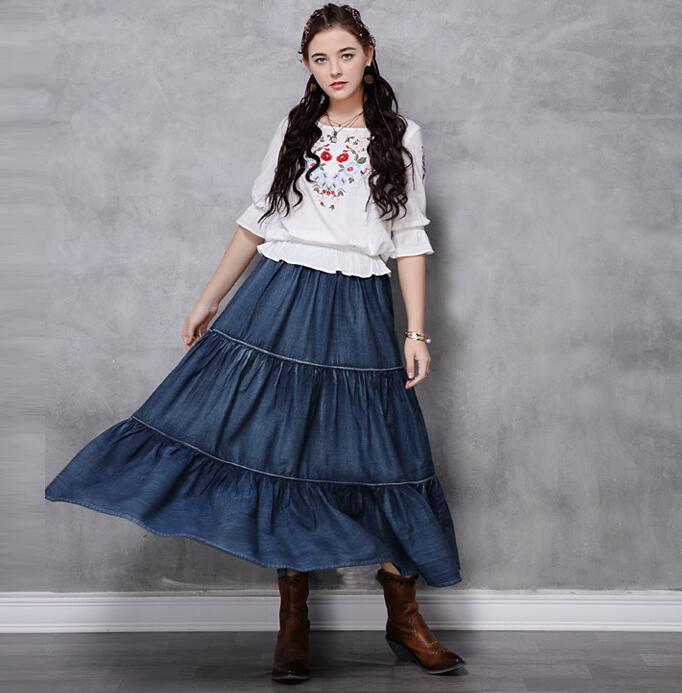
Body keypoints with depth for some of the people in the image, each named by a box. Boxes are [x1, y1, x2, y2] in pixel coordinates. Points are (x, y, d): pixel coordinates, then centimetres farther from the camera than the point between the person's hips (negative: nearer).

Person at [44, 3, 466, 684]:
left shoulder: (401, 136, 7)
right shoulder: (293, 130, 11)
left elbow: (409, 238, 5)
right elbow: (256, 220, 14)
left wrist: (416, 332, -2)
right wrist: (209, 299, 11)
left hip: (357, 310, -1)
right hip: (278, 299, 1)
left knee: (380, 455, 0)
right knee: (278, 446, -1)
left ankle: (404, 618, 13)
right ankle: (293, 618, 11)